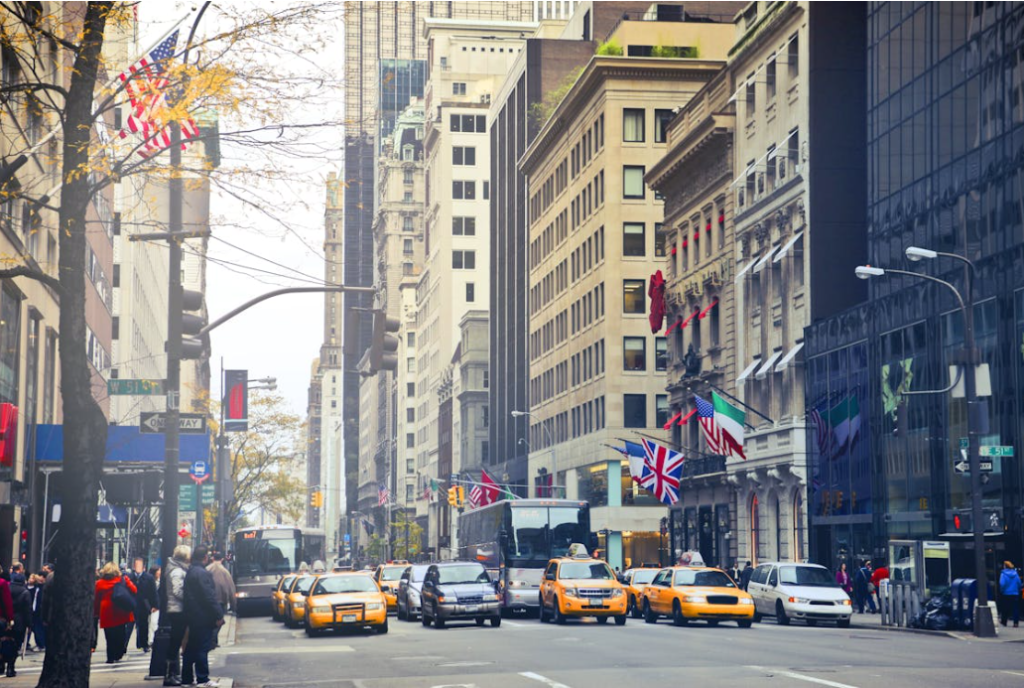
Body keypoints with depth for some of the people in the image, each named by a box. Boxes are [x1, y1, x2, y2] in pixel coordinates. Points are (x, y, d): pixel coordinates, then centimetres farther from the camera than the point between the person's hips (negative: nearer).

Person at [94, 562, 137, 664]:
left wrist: (96, 613, 14)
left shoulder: (99, 583, 0)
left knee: (110, 637, 3)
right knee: (120, 635, 12)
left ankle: (110, 658, 1)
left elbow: (96, 600, 5)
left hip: (106, 614, 0)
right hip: (121, 614, 0)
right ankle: (118, 655, 12)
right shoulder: (123, 580, -3)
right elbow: (133, 590, -5)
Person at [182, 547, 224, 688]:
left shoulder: (190, 572, 13)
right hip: (203, 618, -9)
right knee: (202, 649, -5)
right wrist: (218, 615, -15)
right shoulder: (202, 573, -17)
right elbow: (209, 597, -20)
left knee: (191, 648, 13)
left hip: (192, 616, 9)